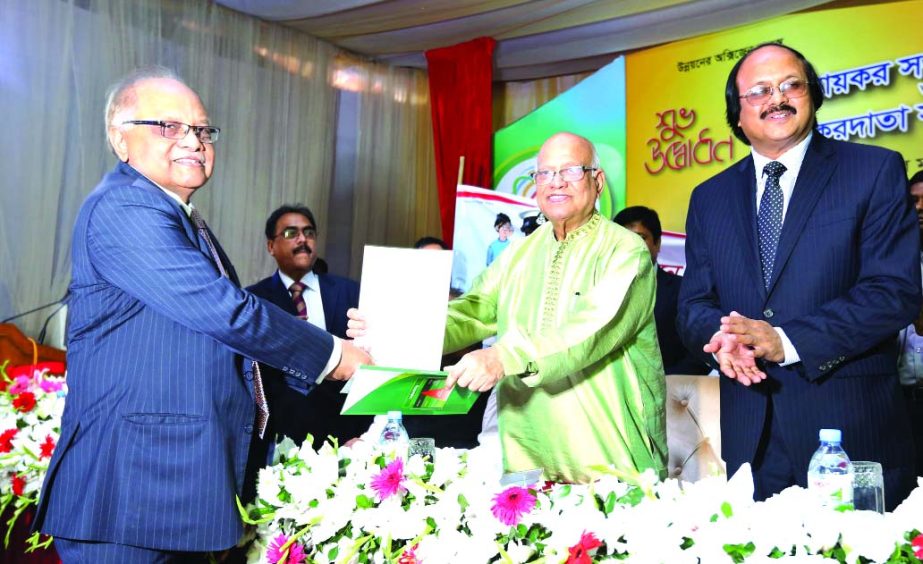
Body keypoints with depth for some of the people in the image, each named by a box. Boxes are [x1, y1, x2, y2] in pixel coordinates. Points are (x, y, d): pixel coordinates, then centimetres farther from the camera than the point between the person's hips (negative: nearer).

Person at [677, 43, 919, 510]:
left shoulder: (875, 171, 0)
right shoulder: (710, 197, 12)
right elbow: (694, 304, 9)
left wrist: (785, 341, -18)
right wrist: (723, 336, -14)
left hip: (851, 432, -2)